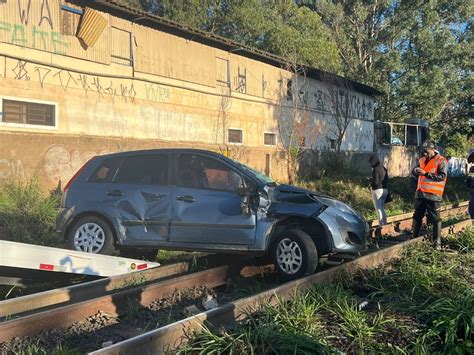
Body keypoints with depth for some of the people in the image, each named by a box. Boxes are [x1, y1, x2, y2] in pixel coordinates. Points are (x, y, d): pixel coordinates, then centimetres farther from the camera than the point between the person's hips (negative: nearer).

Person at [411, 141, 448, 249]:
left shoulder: (441, 161, -8)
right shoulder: (422, 160, 13)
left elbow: (442, 176, -18)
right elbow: (414, 172, 18)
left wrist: (425, 173, -21)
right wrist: (416, 171, -6)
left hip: (433, 195, -7)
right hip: (420, 193, 7)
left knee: (435, 218, 0)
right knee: (417, 216, 15)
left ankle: (437, 242, 5)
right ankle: (414, 238, 26)